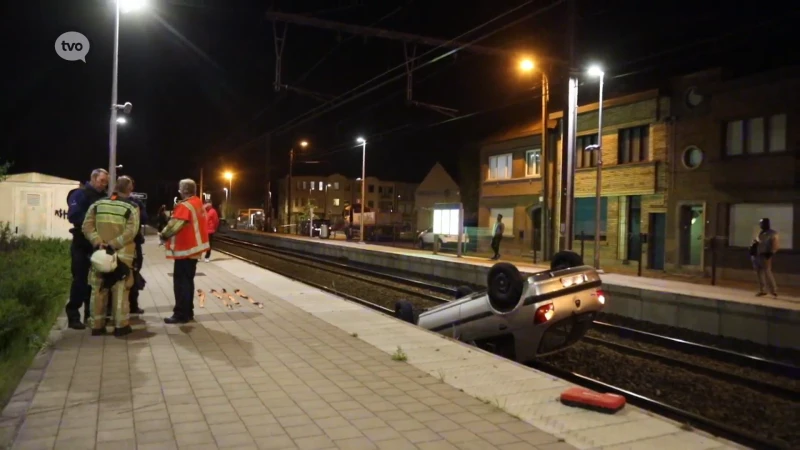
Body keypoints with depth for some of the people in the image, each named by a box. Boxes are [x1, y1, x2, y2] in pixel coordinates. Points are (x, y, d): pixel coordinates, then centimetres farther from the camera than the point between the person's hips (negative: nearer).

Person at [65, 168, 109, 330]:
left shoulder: (103, 197, 13)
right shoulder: (80, 194, -8)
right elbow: (73, 216, -19)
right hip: (82, 244, -6)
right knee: (80, 280, -4)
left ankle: (91, 313, 19)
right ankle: (73, 316, 2)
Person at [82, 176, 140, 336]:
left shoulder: (97, 204, 7)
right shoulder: (132, 208, -4)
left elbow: (87, 226, -3)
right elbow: (130, 232, -16)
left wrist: (98, 243, -10)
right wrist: (112, 245, -15)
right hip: (122, 255, -3)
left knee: (98, 289, 10)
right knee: (120, 290, 2)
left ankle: (97, 325, 15)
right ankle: (121, 326, 4)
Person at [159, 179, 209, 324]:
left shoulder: (185, 206, -17)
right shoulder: (198, 203, 12)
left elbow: (174, 225, -21)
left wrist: (163, 235, -2)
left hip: (185, 249, -9)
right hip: (193, 247, 9)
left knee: (181, 282, -4)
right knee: (187, 281, 15)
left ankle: (181, 314, 0)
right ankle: (188, 312, 21)